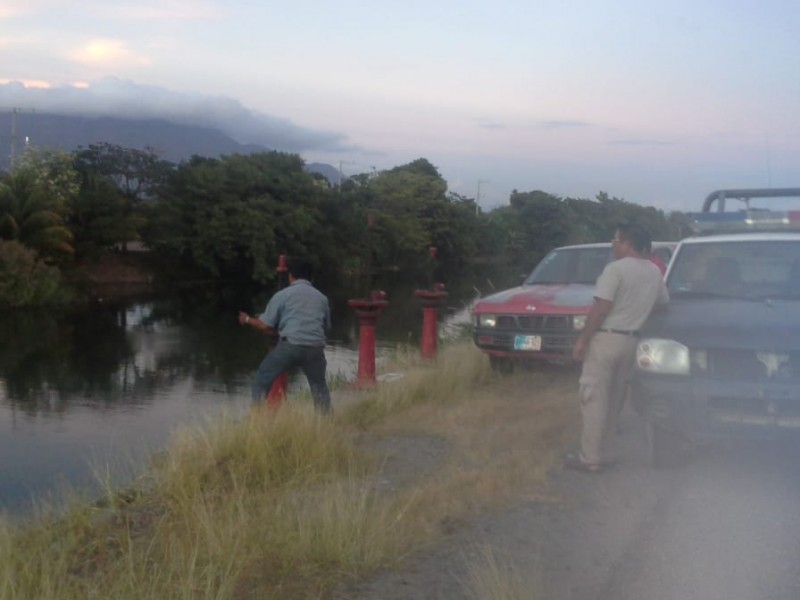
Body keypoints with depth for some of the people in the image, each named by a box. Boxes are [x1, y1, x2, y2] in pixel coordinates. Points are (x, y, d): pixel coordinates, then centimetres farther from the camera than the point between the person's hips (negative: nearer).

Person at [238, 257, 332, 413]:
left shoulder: (283, 295, 4)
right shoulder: (321, 297, 15)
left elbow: (265, 325, 3)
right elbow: (326, 327, 21)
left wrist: (248, 320, 21)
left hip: (290, 346, -3)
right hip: (315, 347, 3)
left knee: (261, 380, 11)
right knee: (319, 387, 20)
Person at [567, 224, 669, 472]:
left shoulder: (615, 268, -14)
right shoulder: (654, 272, 9)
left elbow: (601, 309, -17)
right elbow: (663, 302, 22)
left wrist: (582, 339, -11)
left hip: (607, 338, -7)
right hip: (630, 340, 8)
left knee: (594, 398, -4)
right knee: (612, 399, 15)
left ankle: (591, 458, -3)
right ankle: (604, 452, 19)